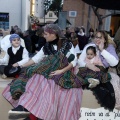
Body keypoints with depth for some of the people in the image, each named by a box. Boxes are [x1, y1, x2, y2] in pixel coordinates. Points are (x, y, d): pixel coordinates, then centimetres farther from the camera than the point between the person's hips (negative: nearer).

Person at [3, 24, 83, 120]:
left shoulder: (67, 45, 0)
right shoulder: (47, 47, 12)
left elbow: (74, 61, -5)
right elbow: (36, 59, 14)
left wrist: (61, 71, -17)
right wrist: (21, 66, 9)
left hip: (64, 73, -3)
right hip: (48, 72, 4)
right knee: (37, 79, -27)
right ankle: (24, 107, -39)